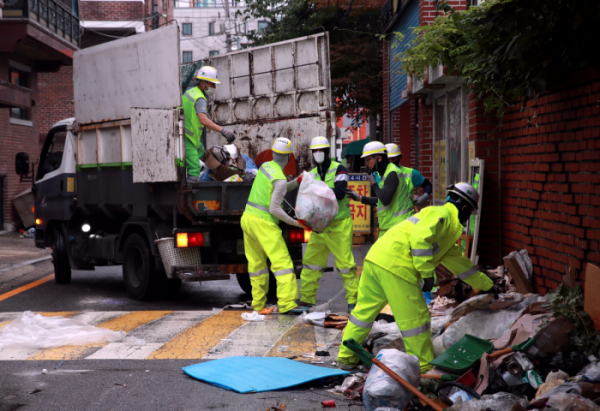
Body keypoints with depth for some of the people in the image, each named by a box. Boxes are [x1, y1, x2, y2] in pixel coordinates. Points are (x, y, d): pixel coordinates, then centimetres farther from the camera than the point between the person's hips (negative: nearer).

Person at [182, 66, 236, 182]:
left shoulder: (190, 92, 11)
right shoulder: (200, 99, -20)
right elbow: (203, 120, -36)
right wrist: (223, 130, -42)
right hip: (187, 139, -10)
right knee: (194, 170, -18)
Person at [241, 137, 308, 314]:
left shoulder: (265, 166, 9)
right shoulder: (280, 179, -14)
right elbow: (274, 209, -17)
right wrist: (294, 222, -10)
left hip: (248, 218, 9)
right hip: (263, 223, -9)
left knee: (256, 263, 13)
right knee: (282, 261, -9)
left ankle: (258, 303, 17)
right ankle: (286, 303, -16)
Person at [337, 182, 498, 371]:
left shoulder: (449, 228, 30)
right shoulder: (442, 214, 0)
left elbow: (460, 263, 37)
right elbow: (420, 237, -18)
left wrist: (487, 285, 43)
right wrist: (427, 273, -15)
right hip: (395, 266, -10)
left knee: (364, 311, 18)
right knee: (415, 319, 1)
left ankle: (346, 356, 28)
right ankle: (425, 368, 11)